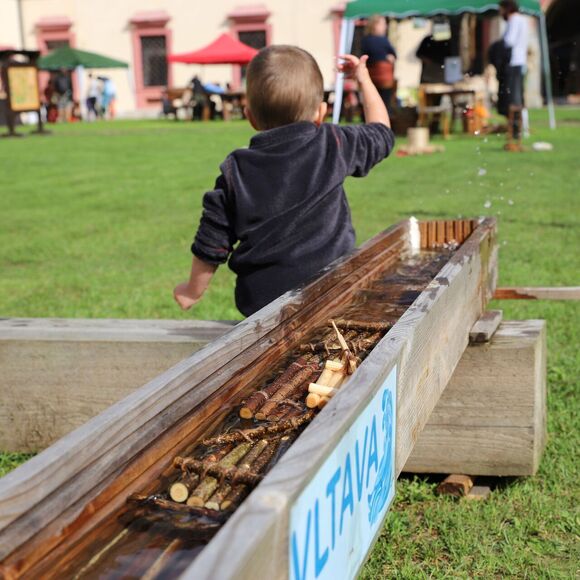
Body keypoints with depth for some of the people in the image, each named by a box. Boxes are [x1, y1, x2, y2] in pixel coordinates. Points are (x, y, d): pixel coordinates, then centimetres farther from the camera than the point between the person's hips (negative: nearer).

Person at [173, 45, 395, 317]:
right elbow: (381, 132, 18)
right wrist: (364, 80, 30)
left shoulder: (235, 171, -3)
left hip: (260, 300, 1)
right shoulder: (334, 146, -4)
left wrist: (192, 290, 20)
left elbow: (212, 245, 3)